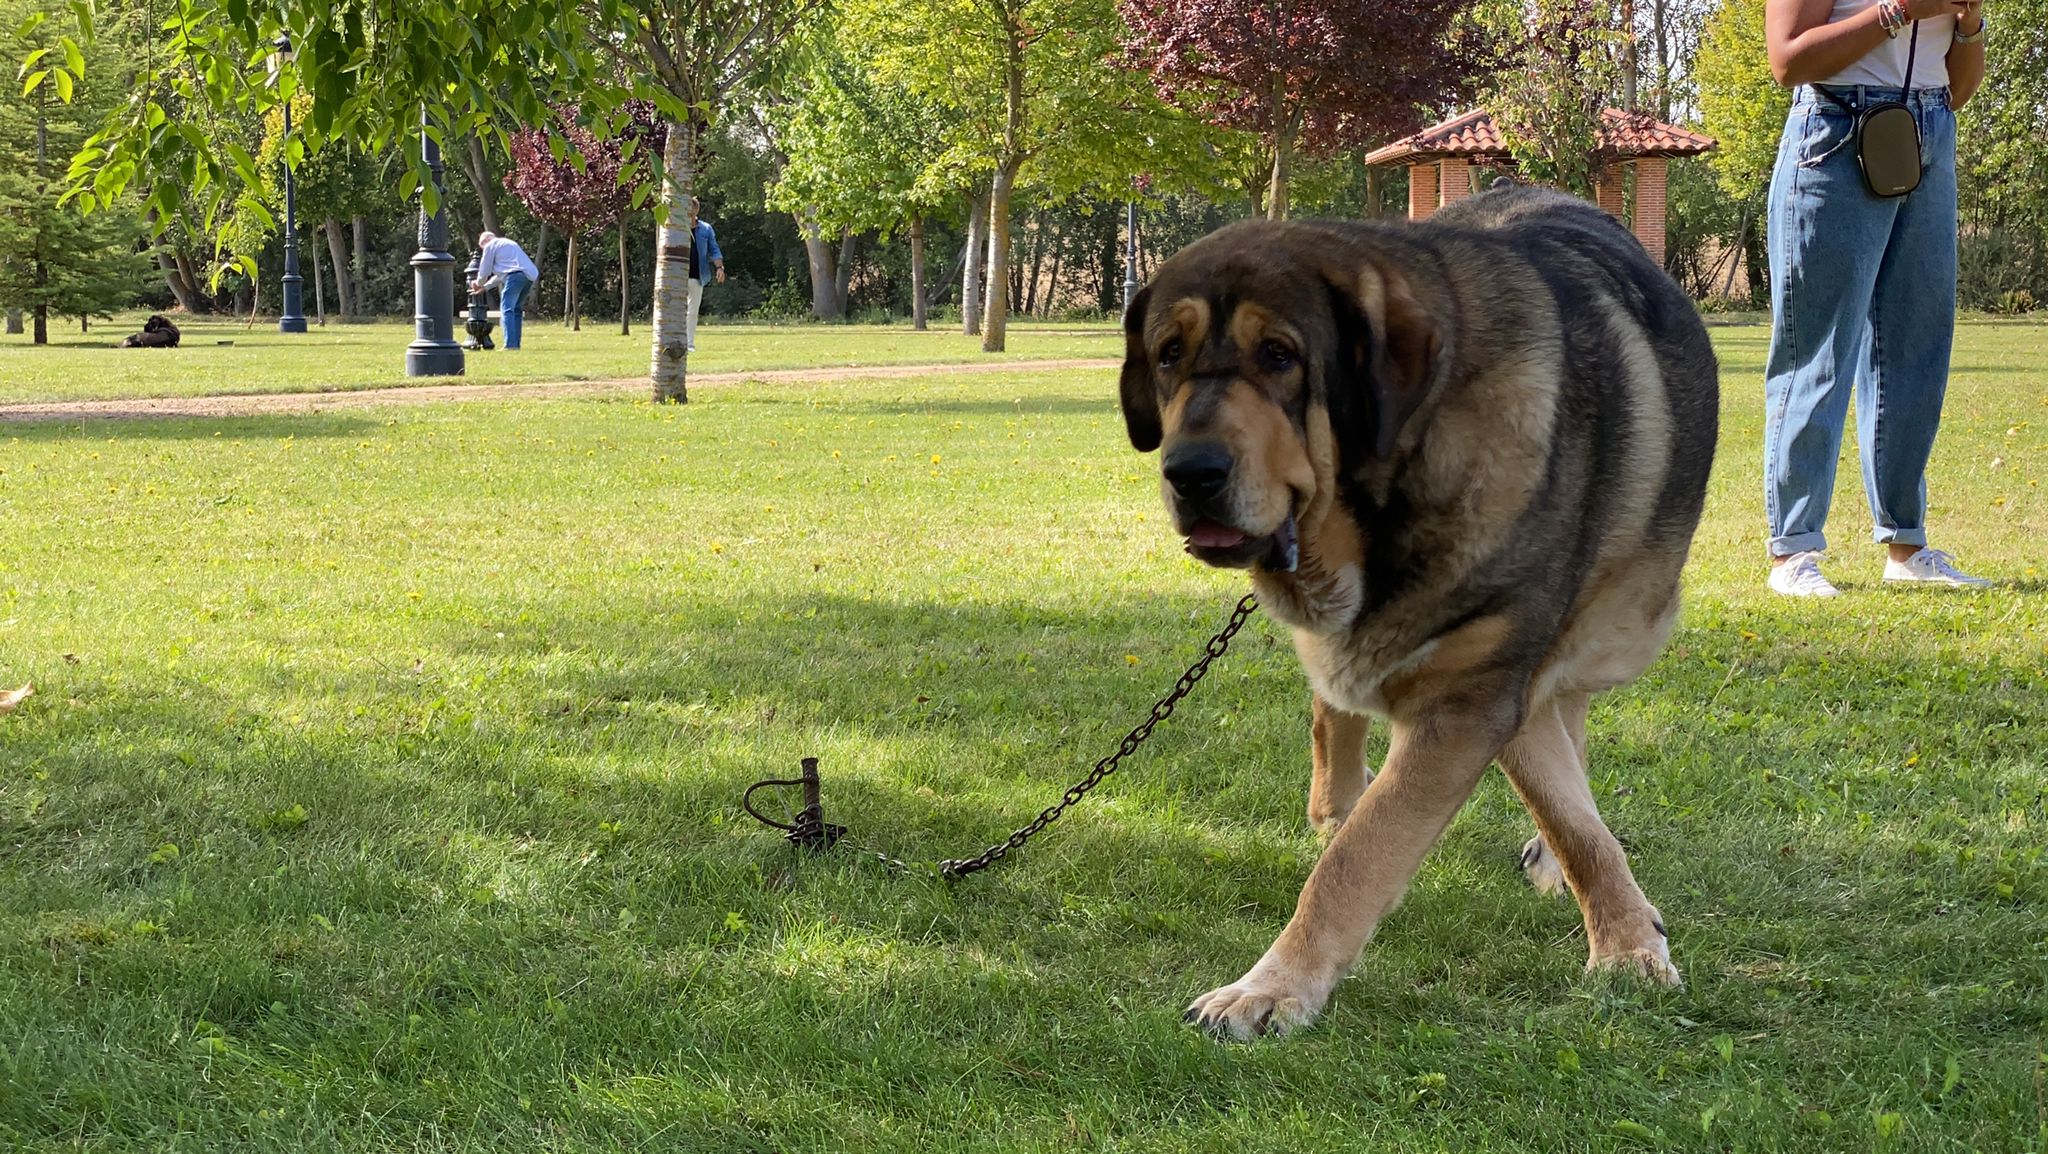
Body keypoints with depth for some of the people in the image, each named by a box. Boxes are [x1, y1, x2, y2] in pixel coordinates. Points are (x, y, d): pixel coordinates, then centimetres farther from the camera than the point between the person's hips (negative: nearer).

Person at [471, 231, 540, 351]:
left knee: (506, 308, -9)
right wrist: (484, 287, 41)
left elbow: (484, 271, 11)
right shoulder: (508, 243, 36)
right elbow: (500, 275, 38)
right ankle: (515, 345, 11)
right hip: (531, 275, 8)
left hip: (515, 275, -8)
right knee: (516, 309, 15)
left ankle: (510, 345, -19)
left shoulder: (490, 246, 10)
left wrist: (478, 283, 31)